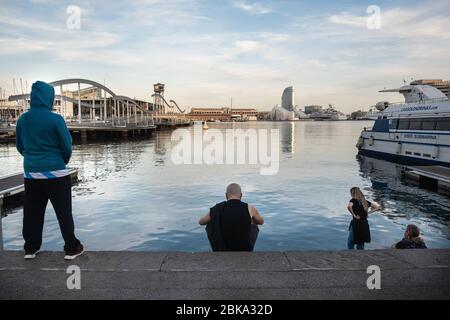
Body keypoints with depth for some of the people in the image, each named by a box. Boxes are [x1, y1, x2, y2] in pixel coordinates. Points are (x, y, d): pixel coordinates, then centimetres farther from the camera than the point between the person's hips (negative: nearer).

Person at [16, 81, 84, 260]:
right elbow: (67, 146, -8)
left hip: (31, 173, 5)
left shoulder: (22, 119, 2)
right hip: (55, 174, -5)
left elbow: (20, 146, 10)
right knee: (64, 212, 3)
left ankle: (31, 248, 26)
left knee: (32, 212, 14)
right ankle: (72, 248, 10)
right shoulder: (55, 119, -13)